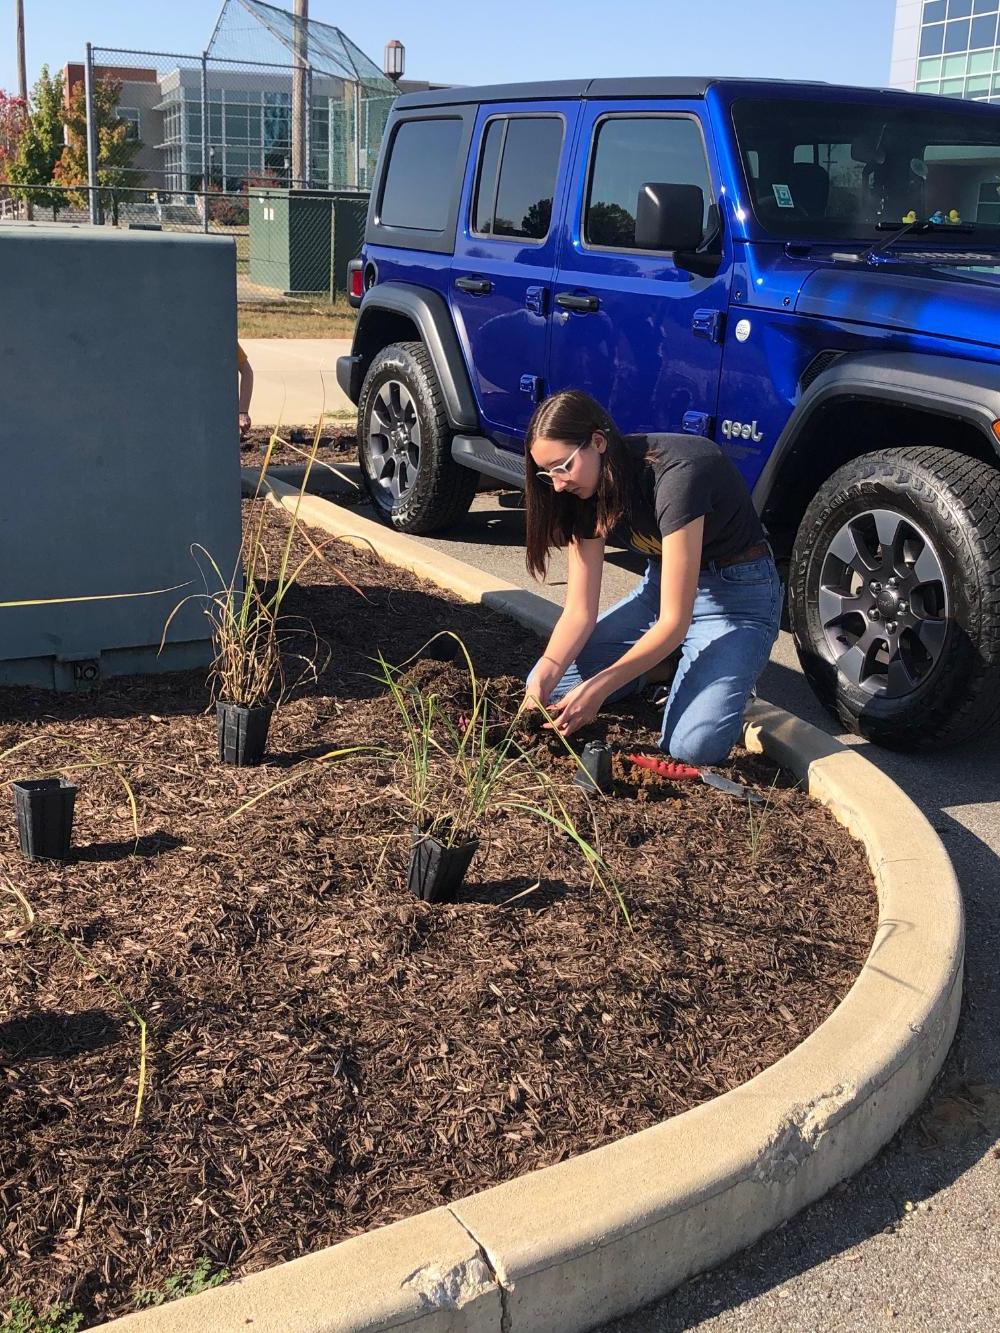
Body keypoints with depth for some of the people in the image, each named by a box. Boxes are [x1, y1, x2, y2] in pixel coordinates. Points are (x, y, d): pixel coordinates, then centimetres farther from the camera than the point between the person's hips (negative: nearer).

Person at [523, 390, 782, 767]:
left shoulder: (675, 476, -31)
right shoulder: (588, 491, -9)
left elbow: (675, 620, -29)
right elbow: (579, 611, -9)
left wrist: (597, 689, -32)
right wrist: (544, 678, -26)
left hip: (737, 596, -7)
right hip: (660, 586, 7)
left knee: (692, 747, -27)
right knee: (544, 685, -8)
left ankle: (731, 677, 3)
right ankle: (659, 664, 11)